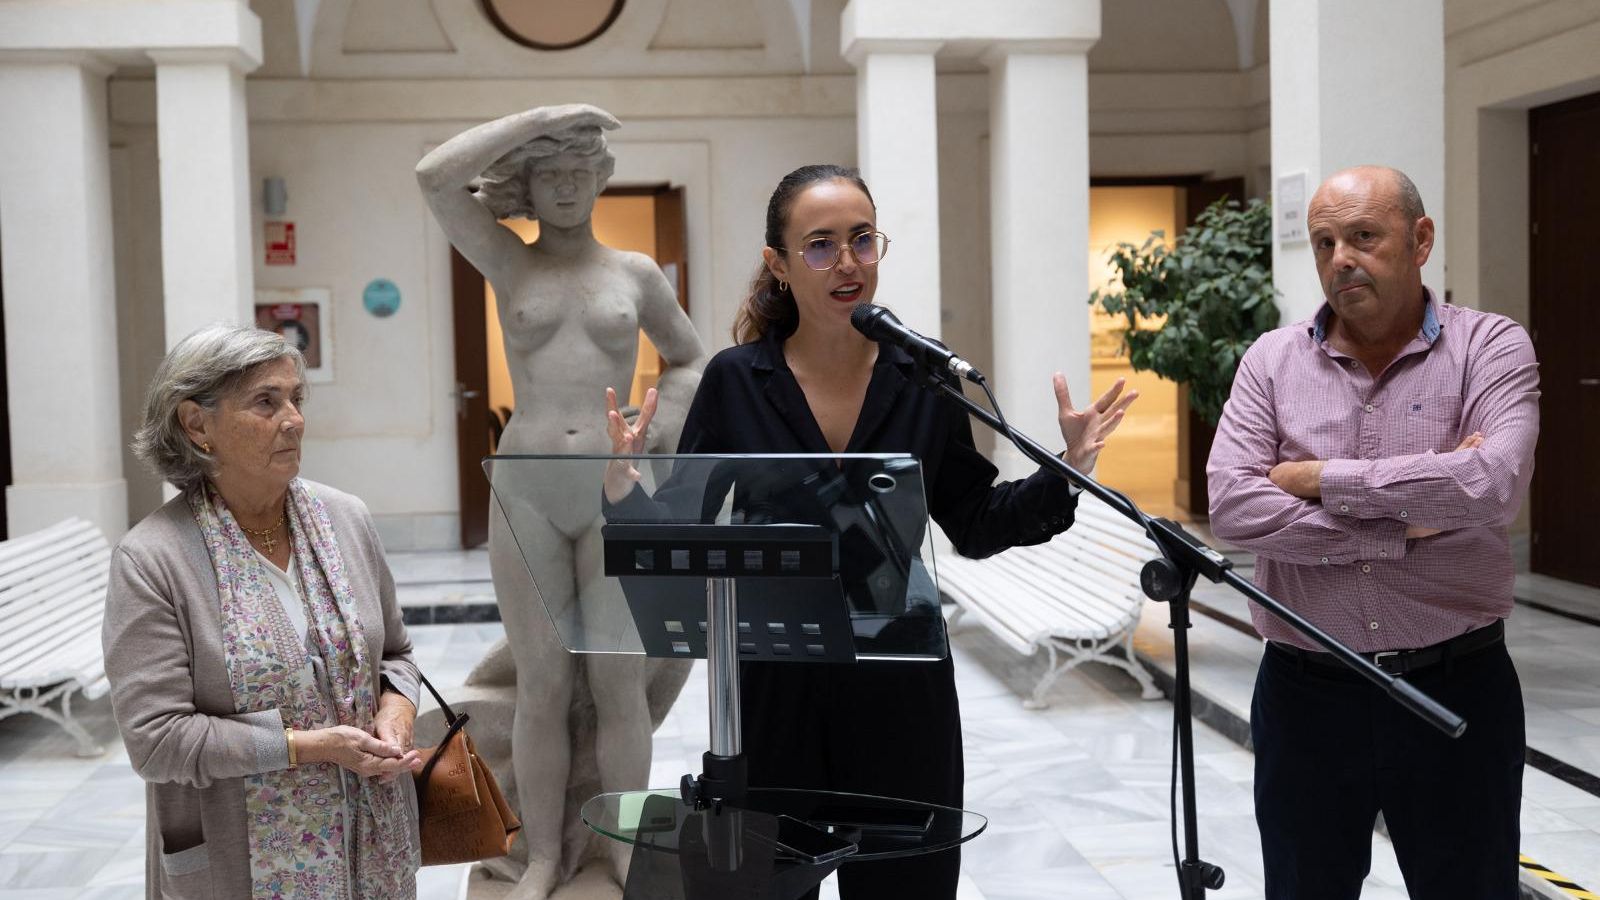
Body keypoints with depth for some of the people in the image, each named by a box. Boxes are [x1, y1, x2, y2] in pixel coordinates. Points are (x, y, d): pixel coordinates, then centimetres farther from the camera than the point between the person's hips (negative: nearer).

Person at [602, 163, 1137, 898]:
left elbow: (974, 527, 7)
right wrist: (624, 487, -20)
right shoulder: (734, 381, -4)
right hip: (775, 689, -1)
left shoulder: (926, 376, 0)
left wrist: (1068, 469, -4)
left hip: (902, 691, 1)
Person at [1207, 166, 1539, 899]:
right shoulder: (1272, 360, 1)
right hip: (1306, 693, 2)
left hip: (1456, 689, -2)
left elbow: (1494, 485, -22)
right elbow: (1231, 506, -12)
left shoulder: (1491, 347, -4)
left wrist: (1324, 479, -15)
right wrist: (1406, 530, -16)